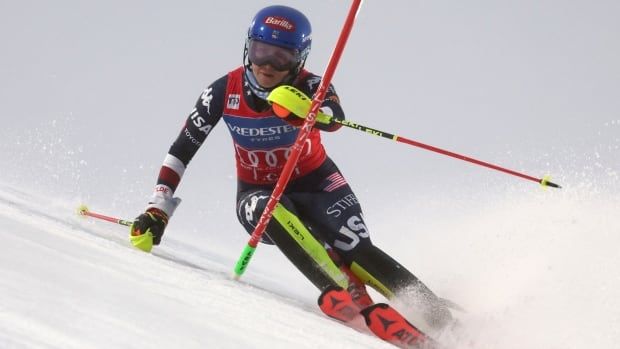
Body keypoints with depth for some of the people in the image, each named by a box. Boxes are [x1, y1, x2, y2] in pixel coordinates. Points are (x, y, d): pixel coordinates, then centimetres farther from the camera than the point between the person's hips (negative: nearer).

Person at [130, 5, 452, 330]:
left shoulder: (309, 86, -20)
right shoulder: (223, 92, -13)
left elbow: (335, 119, -43)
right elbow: (181, 150, -6)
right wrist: (158, 210, -13)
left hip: (315, 184, -1)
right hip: (258, 193, 1)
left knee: (356, 252, -25)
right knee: (271, 211, -35)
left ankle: (437, 317, -18)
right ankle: (349, 295, -42)